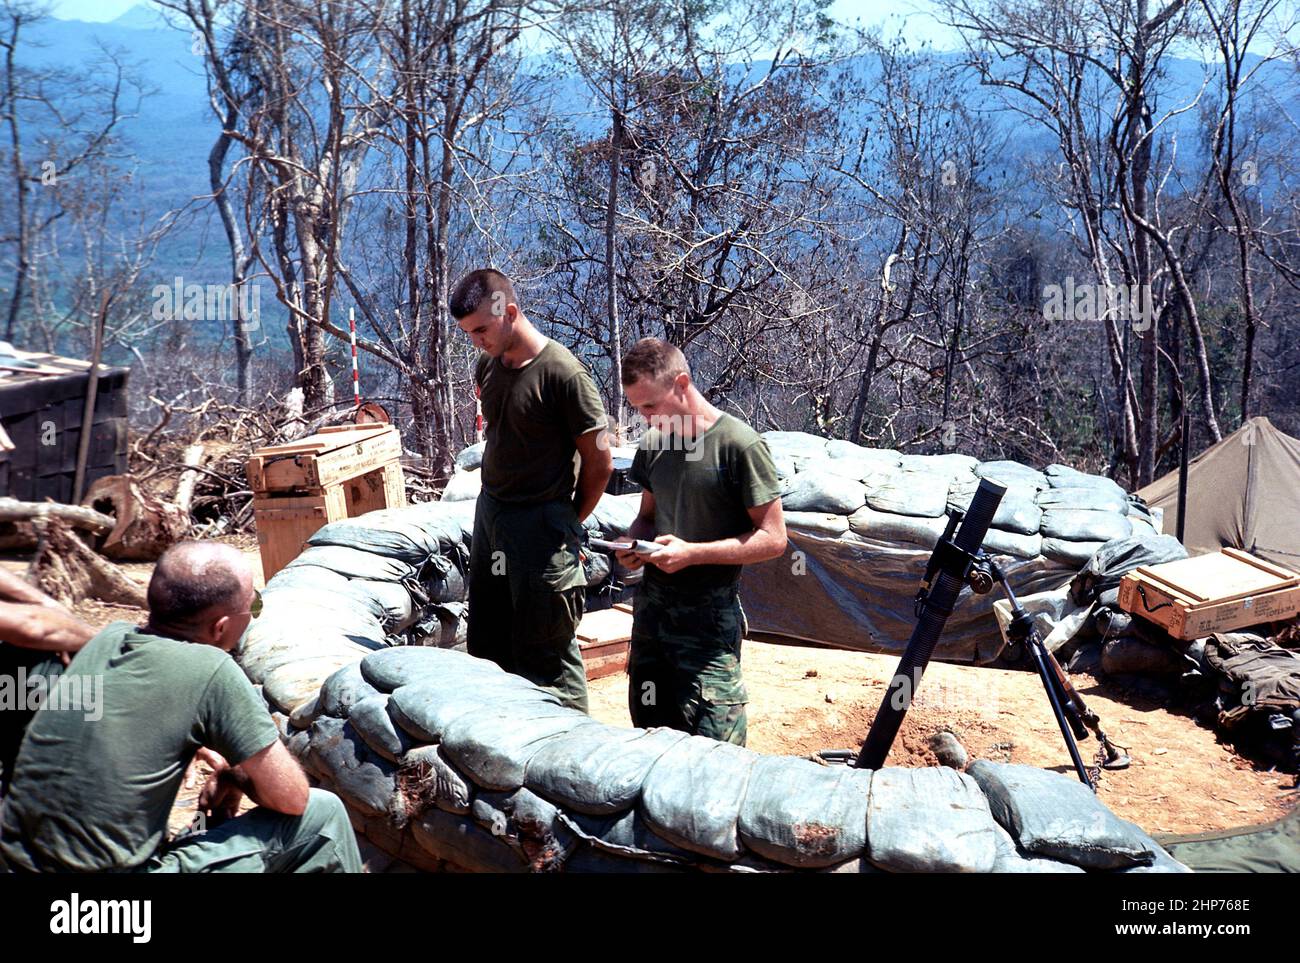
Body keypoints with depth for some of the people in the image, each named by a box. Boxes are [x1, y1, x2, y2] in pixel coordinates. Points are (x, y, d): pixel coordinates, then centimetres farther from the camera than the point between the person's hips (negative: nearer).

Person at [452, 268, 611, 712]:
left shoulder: (562, 372, -18)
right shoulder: (488, 366, 5)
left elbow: (599, 464, -13)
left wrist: (568, 523, -3)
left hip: (539, 526, -8)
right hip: (489, 511, 8)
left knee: (545, 654, 0)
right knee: (485, 644, 17)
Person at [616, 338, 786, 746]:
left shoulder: (740, 445, -13)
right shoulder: (653, 444, 7)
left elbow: (772, 539, -12)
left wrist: (691, 553, -19)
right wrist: (634, 543, -2)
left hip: (709, 617, -6)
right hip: (653, 602, 7)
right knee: (649, 731, 14)